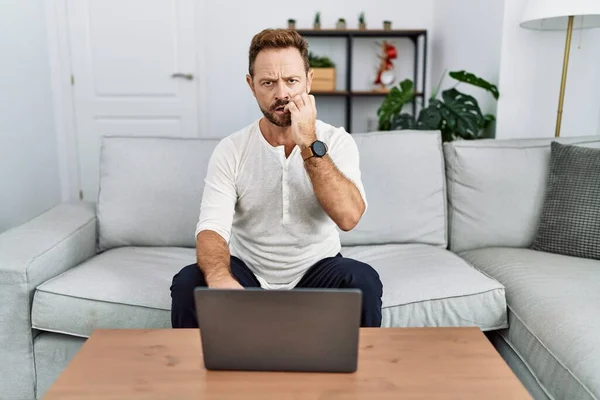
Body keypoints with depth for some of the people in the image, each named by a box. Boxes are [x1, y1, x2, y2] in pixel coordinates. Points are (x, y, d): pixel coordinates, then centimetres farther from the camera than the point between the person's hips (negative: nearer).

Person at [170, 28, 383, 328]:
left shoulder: (337, 141, -8)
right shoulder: (230, 150, -7)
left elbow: (349, 217, -23)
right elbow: (212, 227, -19)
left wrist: (310, 144, -28)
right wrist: (220, 277, -41)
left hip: (316, 271, 0)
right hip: (247, 271, 0)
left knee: (363, 281, -31)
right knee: (188, 285, -28)